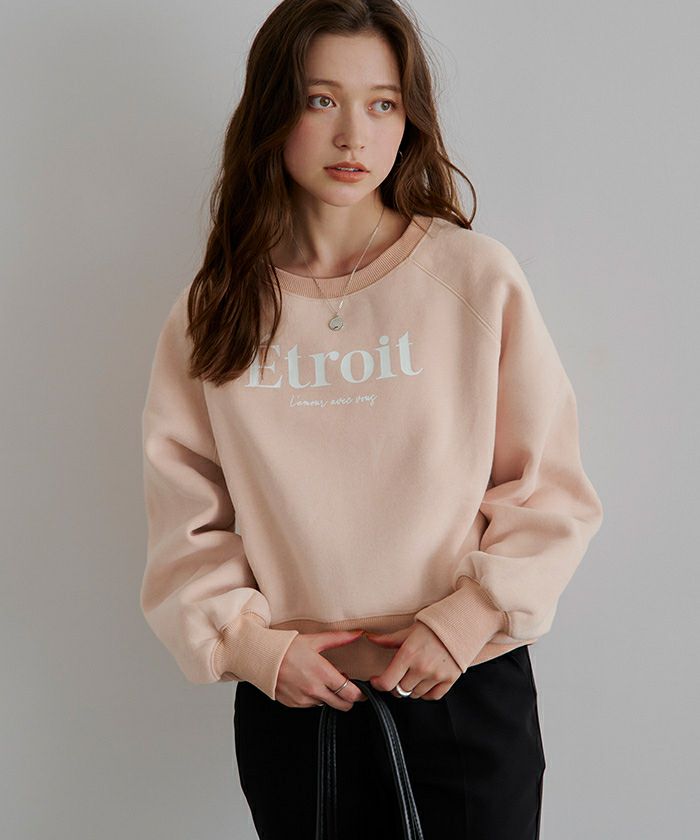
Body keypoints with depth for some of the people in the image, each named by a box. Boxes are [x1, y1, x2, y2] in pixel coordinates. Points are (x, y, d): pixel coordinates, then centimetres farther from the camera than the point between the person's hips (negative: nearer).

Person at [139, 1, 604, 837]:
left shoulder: (478, 276, -6)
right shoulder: (213, 309, 0)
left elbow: (548, 489, -3)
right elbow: (185, 517, 3)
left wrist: (465, 620, -11)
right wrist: (250, 642, -7)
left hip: (466, 685, -1)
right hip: (289, 697, 2)